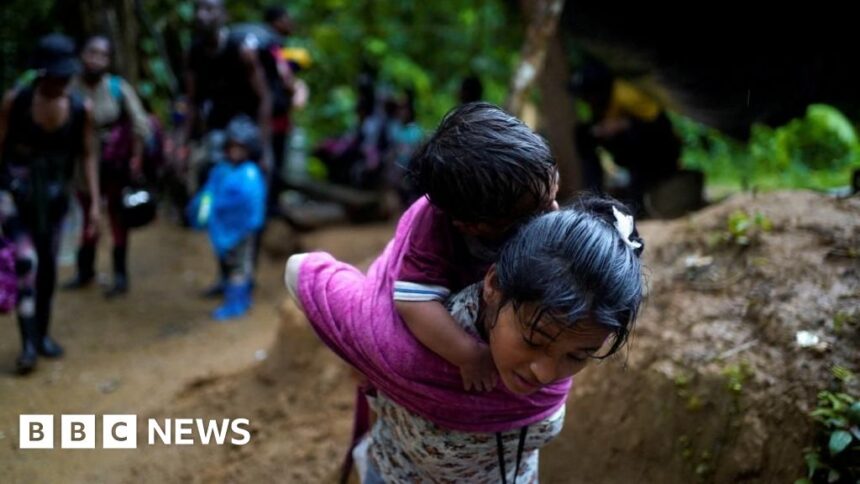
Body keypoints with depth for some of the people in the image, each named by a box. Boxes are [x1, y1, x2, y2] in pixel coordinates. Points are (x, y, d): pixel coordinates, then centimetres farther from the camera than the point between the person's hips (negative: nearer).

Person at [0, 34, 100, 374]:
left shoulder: (81, 110, -8)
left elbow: (87, 155, 0)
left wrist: (94, 203, -2)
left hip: (54, 193, 3)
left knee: (48, 265, 11)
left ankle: (42, 334, 28)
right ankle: (28, 343, -12)